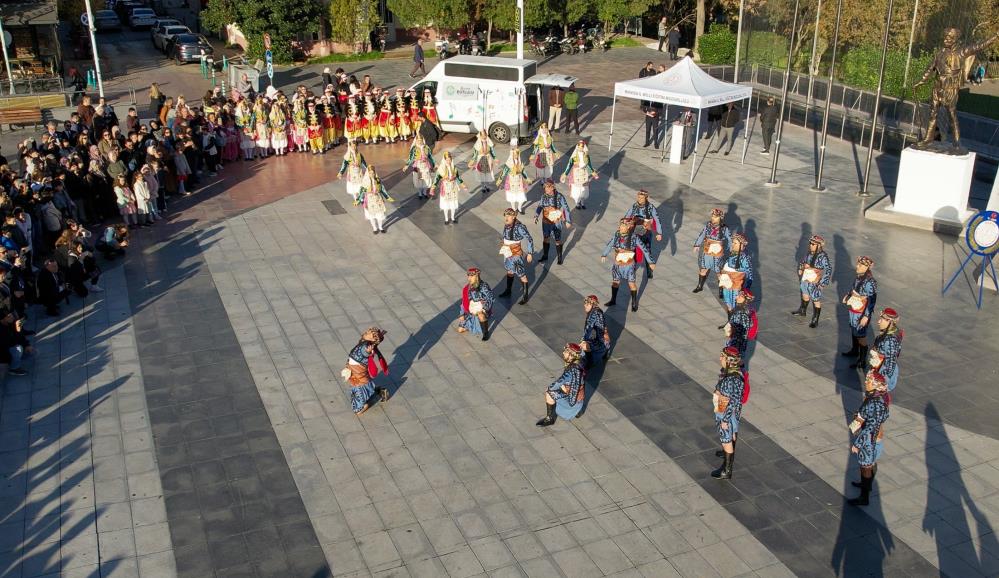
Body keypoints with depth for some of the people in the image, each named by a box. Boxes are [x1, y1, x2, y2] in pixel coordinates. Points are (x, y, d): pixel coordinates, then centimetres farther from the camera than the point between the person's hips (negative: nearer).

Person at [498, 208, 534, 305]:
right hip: (507, 253, 8)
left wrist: (530, 253, -16)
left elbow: (529, 240, -18)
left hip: (516, 254, -8)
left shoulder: (519, 227, -24)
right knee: (509, 271, 25)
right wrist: (503, 248, 20)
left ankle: (526, 296, 10)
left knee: (522, 275, 0)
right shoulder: (506, 225, -3)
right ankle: (508, 291, 42)